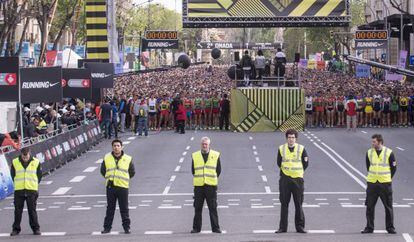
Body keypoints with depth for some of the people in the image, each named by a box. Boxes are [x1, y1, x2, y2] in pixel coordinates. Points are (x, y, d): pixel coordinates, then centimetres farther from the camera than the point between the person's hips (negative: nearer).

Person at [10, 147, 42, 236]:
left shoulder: (36, 162, -1)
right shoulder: (15, 162, 0)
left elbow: (39, 176, 10)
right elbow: (13, 175, 12)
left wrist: (34, 184, 8)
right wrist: (18, 184, 10)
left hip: (32, 190, -1)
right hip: (19, 190, 1)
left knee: (32, 210, 1)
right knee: (18, 210, 4)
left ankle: (36, 228, 9)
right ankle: (16, 228, 12)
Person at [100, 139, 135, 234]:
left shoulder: (128, 159, 2)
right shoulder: (107, 158, 5)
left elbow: (132, 172, 12)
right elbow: (102, 171, 17)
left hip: (123, 187, -1)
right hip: (110, 187, 1)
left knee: (124, 208, 1)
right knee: (110, 208, 6)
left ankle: (126, 226, 8)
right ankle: (107, 227, 11)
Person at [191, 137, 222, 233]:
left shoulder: (215, 155, 4)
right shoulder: (195, 156, 7)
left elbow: (218, 170, 10)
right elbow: (193, 170, 15)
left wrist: (213, 179, 9)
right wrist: (199, 179, 13)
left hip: (211, 186, -1)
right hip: (199, 186, 1)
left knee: (213, 208, -2)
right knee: (198, 208, 4)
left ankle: (215, 228, 3)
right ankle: (196, 228, 10)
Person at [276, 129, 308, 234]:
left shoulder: (301, 149, -1)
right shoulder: (281, 149, 3)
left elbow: (306, 163, 6)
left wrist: (298, 171, 7)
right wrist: (285, 170, 9)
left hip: (298, 178, -1)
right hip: (285, 179, 1)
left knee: (298, 204, 1)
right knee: (284, 203, 3)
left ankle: (300, 226, 8)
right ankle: (283, 227, 7)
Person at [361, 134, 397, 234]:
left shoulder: (389, 152, -5)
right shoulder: (369, 153, 3)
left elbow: (393, 167, 4)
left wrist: (388, 179, 5)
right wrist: (372, 176, 13)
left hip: (385, 184, -2)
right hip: (372, 184, 2)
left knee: (388, 207, 3)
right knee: (370, 206, 3)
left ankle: (390, 227, 12)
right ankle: (369, 228, 11)